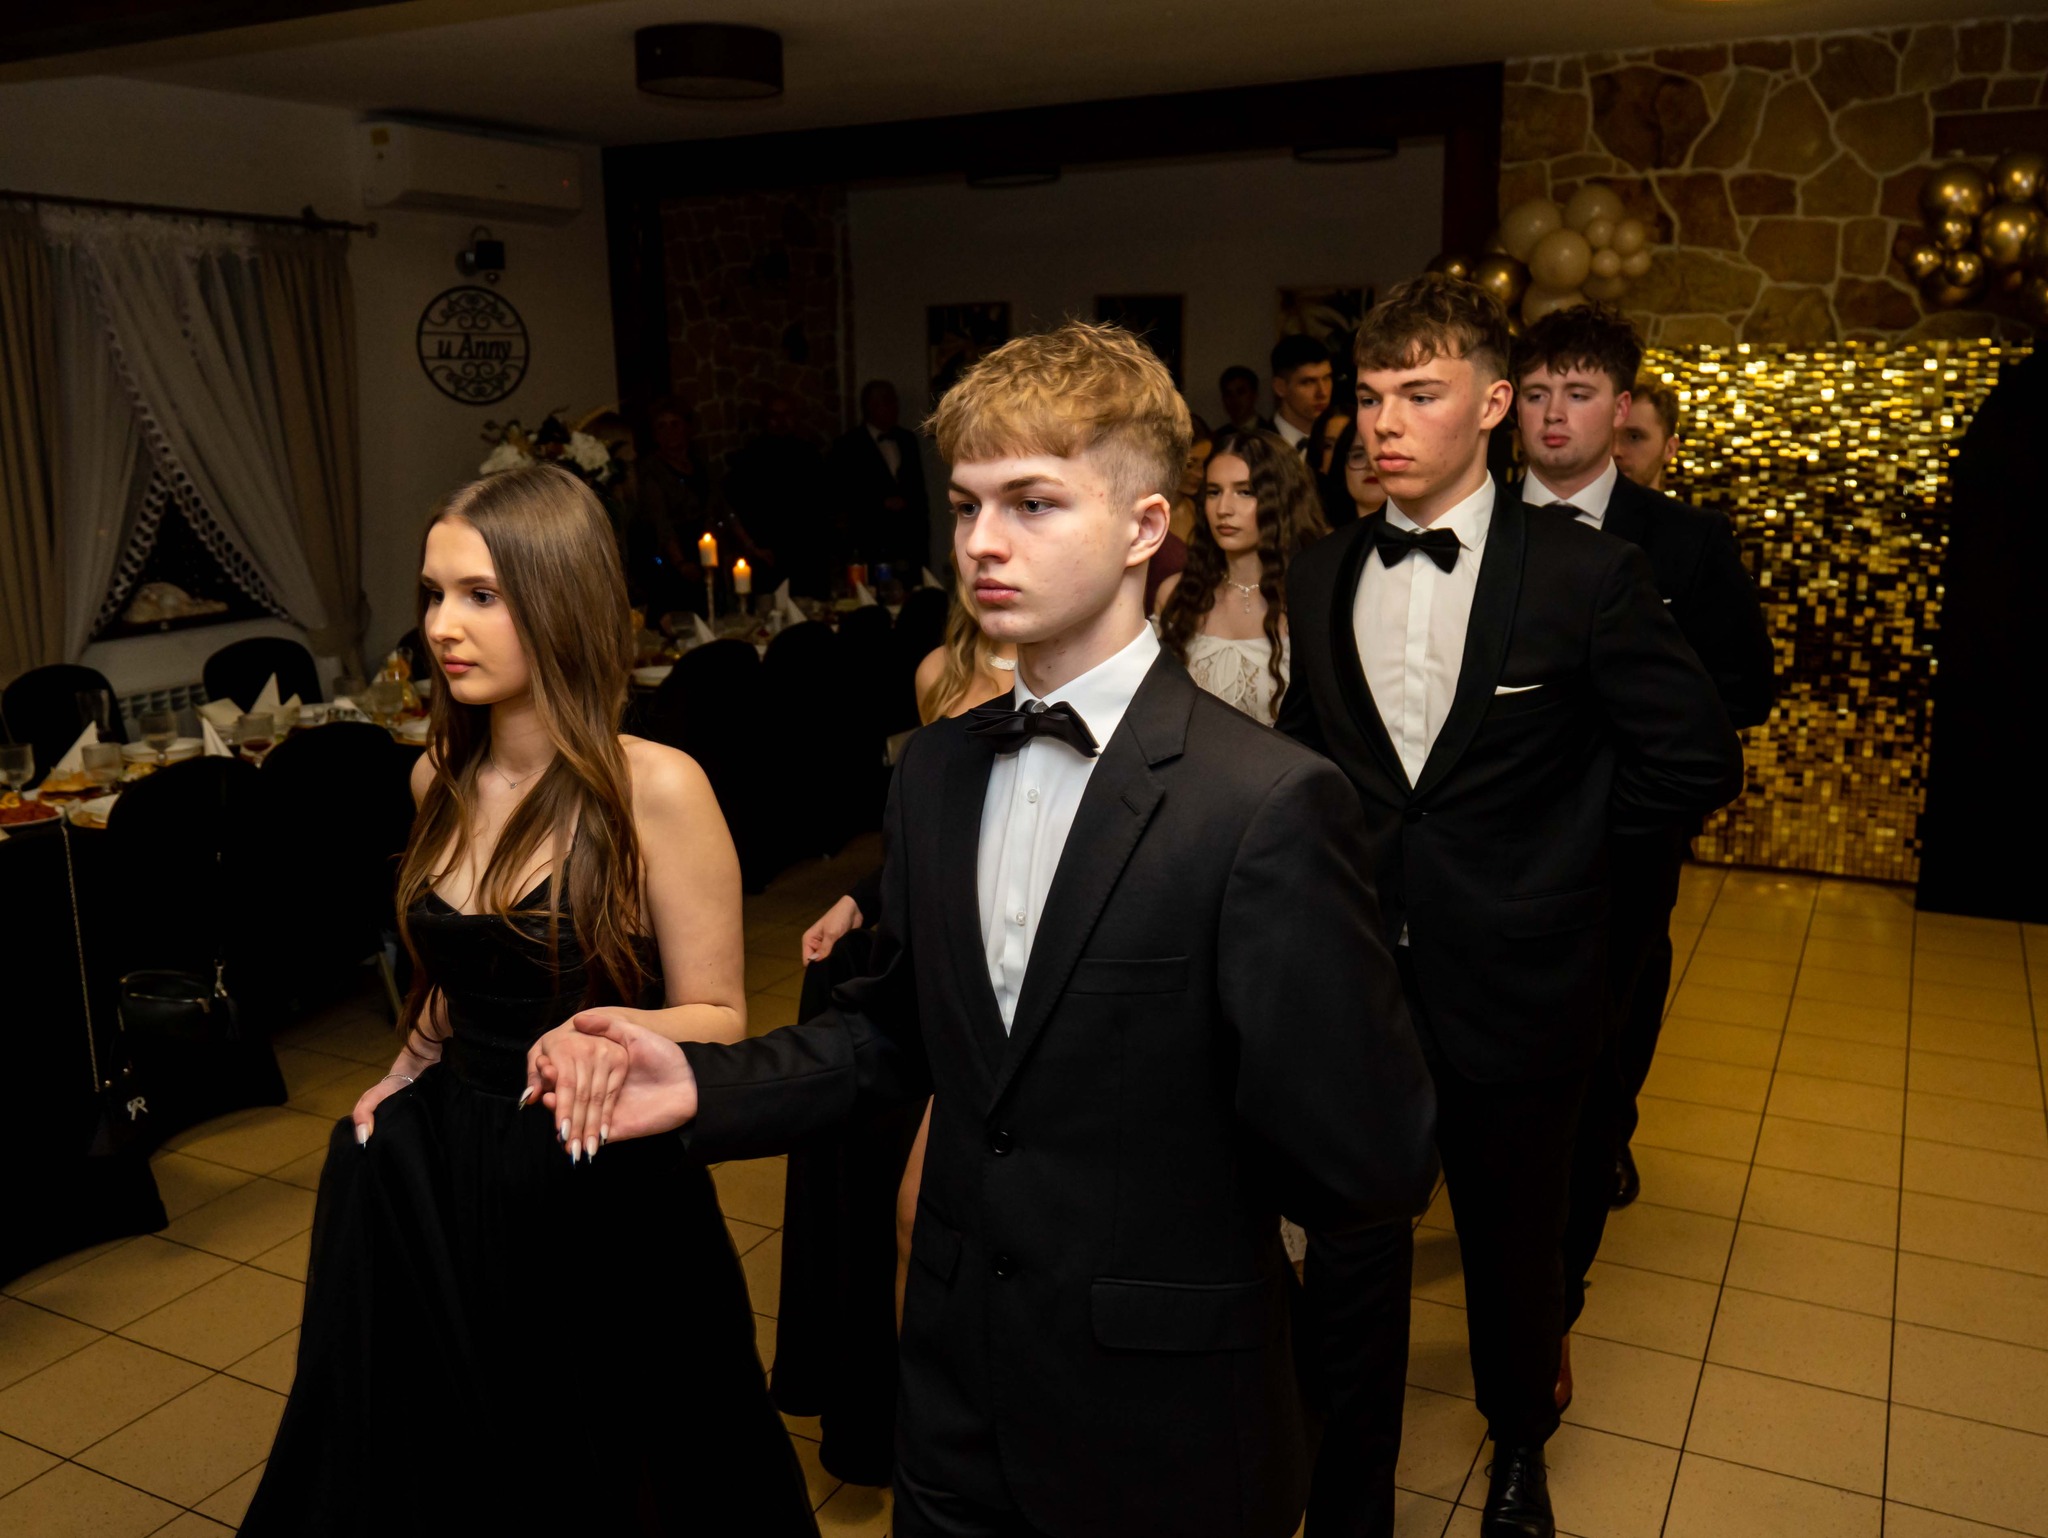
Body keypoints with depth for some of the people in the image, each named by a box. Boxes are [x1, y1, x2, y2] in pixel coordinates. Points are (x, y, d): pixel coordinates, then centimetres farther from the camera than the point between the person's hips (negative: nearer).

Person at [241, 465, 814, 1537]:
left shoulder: (654, 787, -17)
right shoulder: (441, 780, 2)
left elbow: (718, 1018, -12)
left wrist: (617, 1030, -30)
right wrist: (413, 1066, 5)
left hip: (602, 1197, -5)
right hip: (439, 1181, 6)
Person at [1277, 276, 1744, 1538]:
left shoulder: (1587, 576, -11)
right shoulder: (1322, 577, 2)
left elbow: (1700, 762, -5)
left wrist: (1553, 832, -2)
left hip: (1510, 987, -2)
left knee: (1516, 1249, 20)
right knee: (1348, 1264, 9)